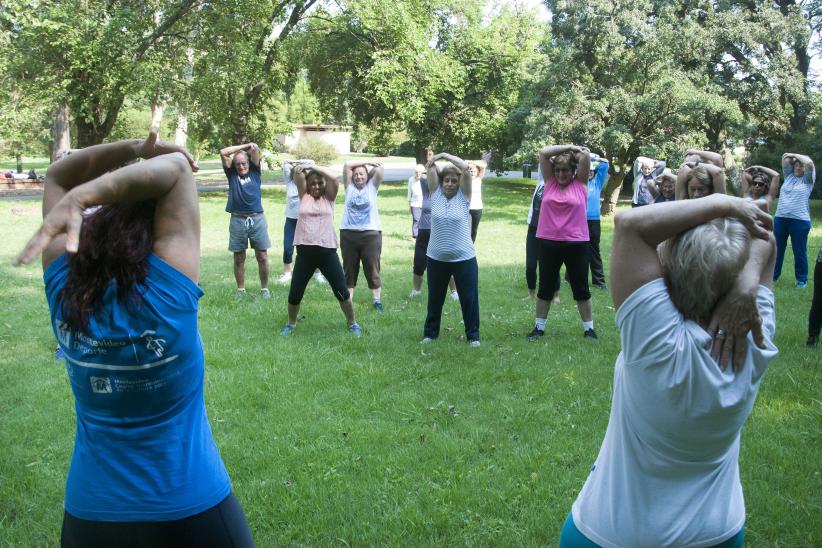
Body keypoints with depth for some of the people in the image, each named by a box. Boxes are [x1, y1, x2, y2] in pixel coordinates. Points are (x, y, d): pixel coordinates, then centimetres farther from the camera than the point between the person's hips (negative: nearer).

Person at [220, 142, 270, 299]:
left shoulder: (254, 171, 9)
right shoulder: (232, 174, 8)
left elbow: (256, 152, 1)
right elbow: (223, 152, 1)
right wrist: (244, 145, 3)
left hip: (257, 218, 0)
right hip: (238, 220, 0)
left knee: (262, 257, 2)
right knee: (239, 258, 6)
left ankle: (264, 288, 14)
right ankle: (240, 290, 17)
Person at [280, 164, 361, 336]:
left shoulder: (328, 198, 7)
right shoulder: (304, 196, 10)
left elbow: (334, 179, -8)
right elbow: (298, 176, -2)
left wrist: (314, 167, -6)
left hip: (327, 251, -1)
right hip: (305, 252, 1)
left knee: (341, 291, 1)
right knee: (295, 293, 5)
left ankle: (352, 323, 20)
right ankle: (291, 323, 30)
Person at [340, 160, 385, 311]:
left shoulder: (372, 186, 8)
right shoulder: (350, 187, 11)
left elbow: (380, 168, -1)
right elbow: (347, 165, 4)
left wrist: (369, 167, 15)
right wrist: (366, 162, 5)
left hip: (371, 234, -2)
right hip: (348, 233, 2)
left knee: (372, 268, 1)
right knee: (349, 268, 7)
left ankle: (376, 299, 4)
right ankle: (348, 297, 14)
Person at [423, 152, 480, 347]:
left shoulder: (463, 196, -1)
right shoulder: (436, 194, 3)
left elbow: (466, 168, -11)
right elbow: (430, 167, -2)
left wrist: (446, 155, -7)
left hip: (464, 258, -2)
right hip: (436, 258, 2)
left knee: (469, 298, 4)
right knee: (435, 299, 15)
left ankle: (473, 336, 17)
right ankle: (430, 333, 30)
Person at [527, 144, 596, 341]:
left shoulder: (580, 183, 2)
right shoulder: (550, 181, 6)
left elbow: (586, 155, -6)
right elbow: (543, 153, 1)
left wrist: (574, 149, 12)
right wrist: (567, 147, 3)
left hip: (576, 244, -2)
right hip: (548, 242, 2)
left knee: (580, 288, 8)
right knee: (545, 287, 12)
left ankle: (588, 328, 19)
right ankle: (539, 326, 23)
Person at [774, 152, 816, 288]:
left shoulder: (808, 179, 4)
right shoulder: (789, 176, 15)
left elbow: (809, 163, -13)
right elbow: (785, 158, 10)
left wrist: (796, 155, -1)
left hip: (800, 221, -4)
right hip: (780, 219, 4)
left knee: (799, 251, 3)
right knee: (777, 249, 11)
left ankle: (802, 279, 14)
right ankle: (773, 275, 22)